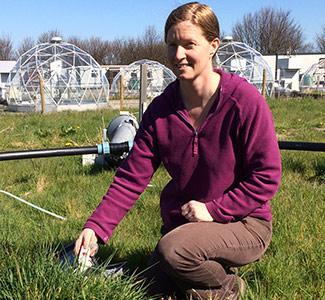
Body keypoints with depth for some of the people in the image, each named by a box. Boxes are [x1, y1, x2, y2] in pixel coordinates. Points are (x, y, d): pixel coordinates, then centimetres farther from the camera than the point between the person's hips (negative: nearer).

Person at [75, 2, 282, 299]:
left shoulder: (244, 100, -19)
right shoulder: (160, 110, -6)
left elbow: (266, 177, -16)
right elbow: (132, 177, -9)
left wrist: (213, 209, -21)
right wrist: (96, 226, -20)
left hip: (241, 222, -5)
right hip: (180, 222, 6)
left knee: (173, 249, -30)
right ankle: (214, 265, 30)